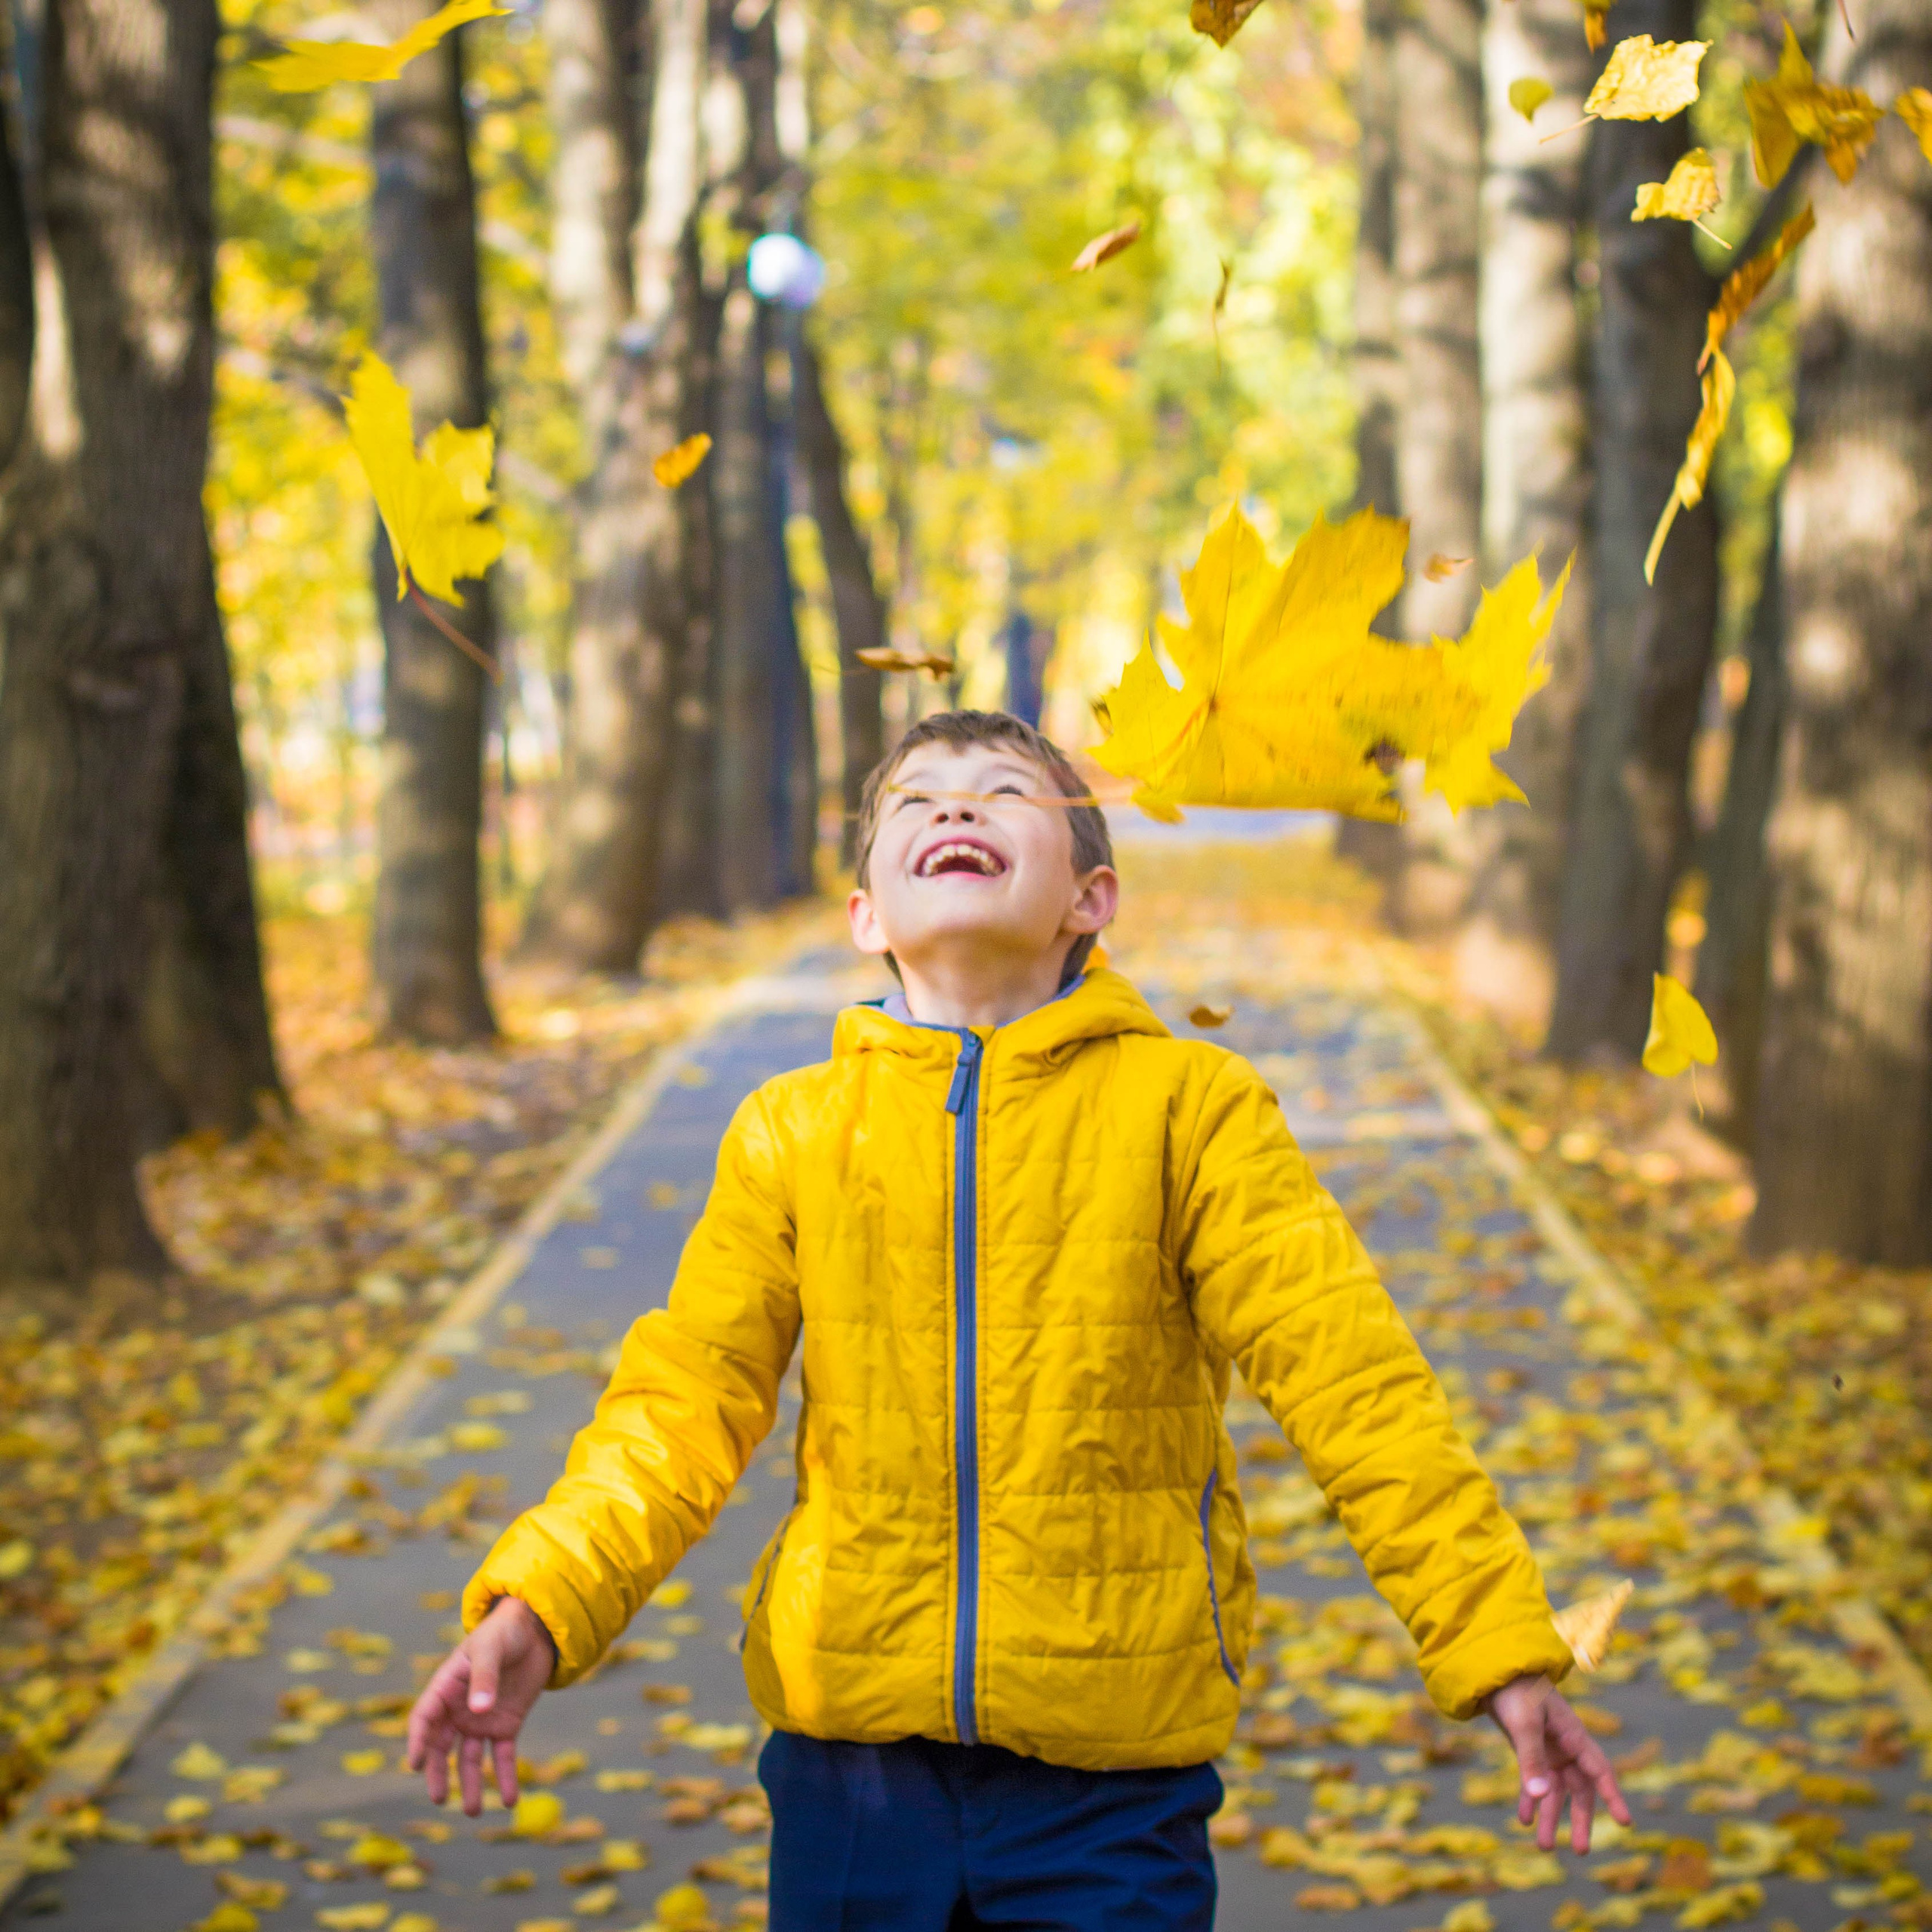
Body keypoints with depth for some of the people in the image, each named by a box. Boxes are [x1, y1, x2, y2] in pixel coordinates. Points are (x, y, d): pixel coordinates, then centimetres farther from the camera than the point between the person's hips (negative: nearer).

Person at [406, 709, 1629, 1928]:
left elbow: (1352, 1380, -6)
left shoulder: (1186, 1106, -3)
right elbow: (688, 1403, 2)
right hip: (852, 1759, 2)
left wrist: (1500, 1647, -12)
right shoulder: (795, 1130, 3)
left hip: (1114, 1782, -2)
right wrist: (541, 1606, -13)